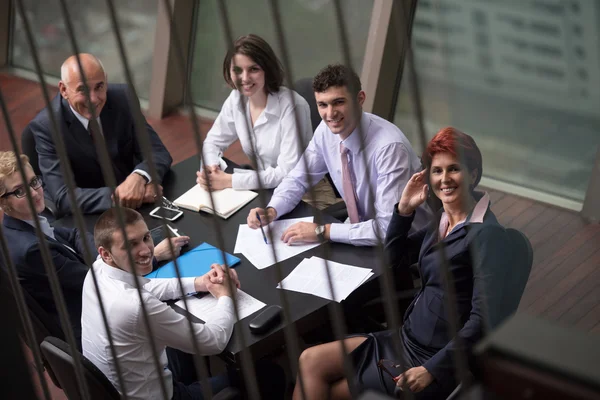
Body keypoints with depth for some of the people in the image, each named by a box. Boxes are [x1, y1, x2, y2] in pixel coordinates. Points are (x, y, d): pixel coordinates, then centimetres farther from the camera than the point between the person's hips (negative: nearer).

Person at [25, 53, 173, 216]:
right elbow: (63, 198, -24)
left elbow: (158, 153, -8)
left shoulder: (122, 98, -9)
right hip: (88, 220, -5)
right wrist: (117, 196, -36)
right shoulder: (46, 126, -18)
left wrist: (140, 178, -29)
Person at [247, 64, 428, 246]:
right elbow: (298, 180, 7)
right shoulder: (326, 131, -8)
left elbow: (389, 229, -31)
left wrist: (323, 231, -28)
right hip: (361, 233, 6)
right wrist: (270, 211, -12)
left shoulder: (388, 146, -28)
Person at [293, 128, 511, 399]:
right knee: (310, 361, -1)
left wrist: (433, 370, -23)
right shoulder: (444, 219, 6)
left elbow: (484, 319, -24)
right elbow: (393, 259, 17)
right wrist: (404, 209, 2)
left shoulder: (487, 234, -19)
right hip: (408, 339, 8)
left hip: (436, 358, -8)